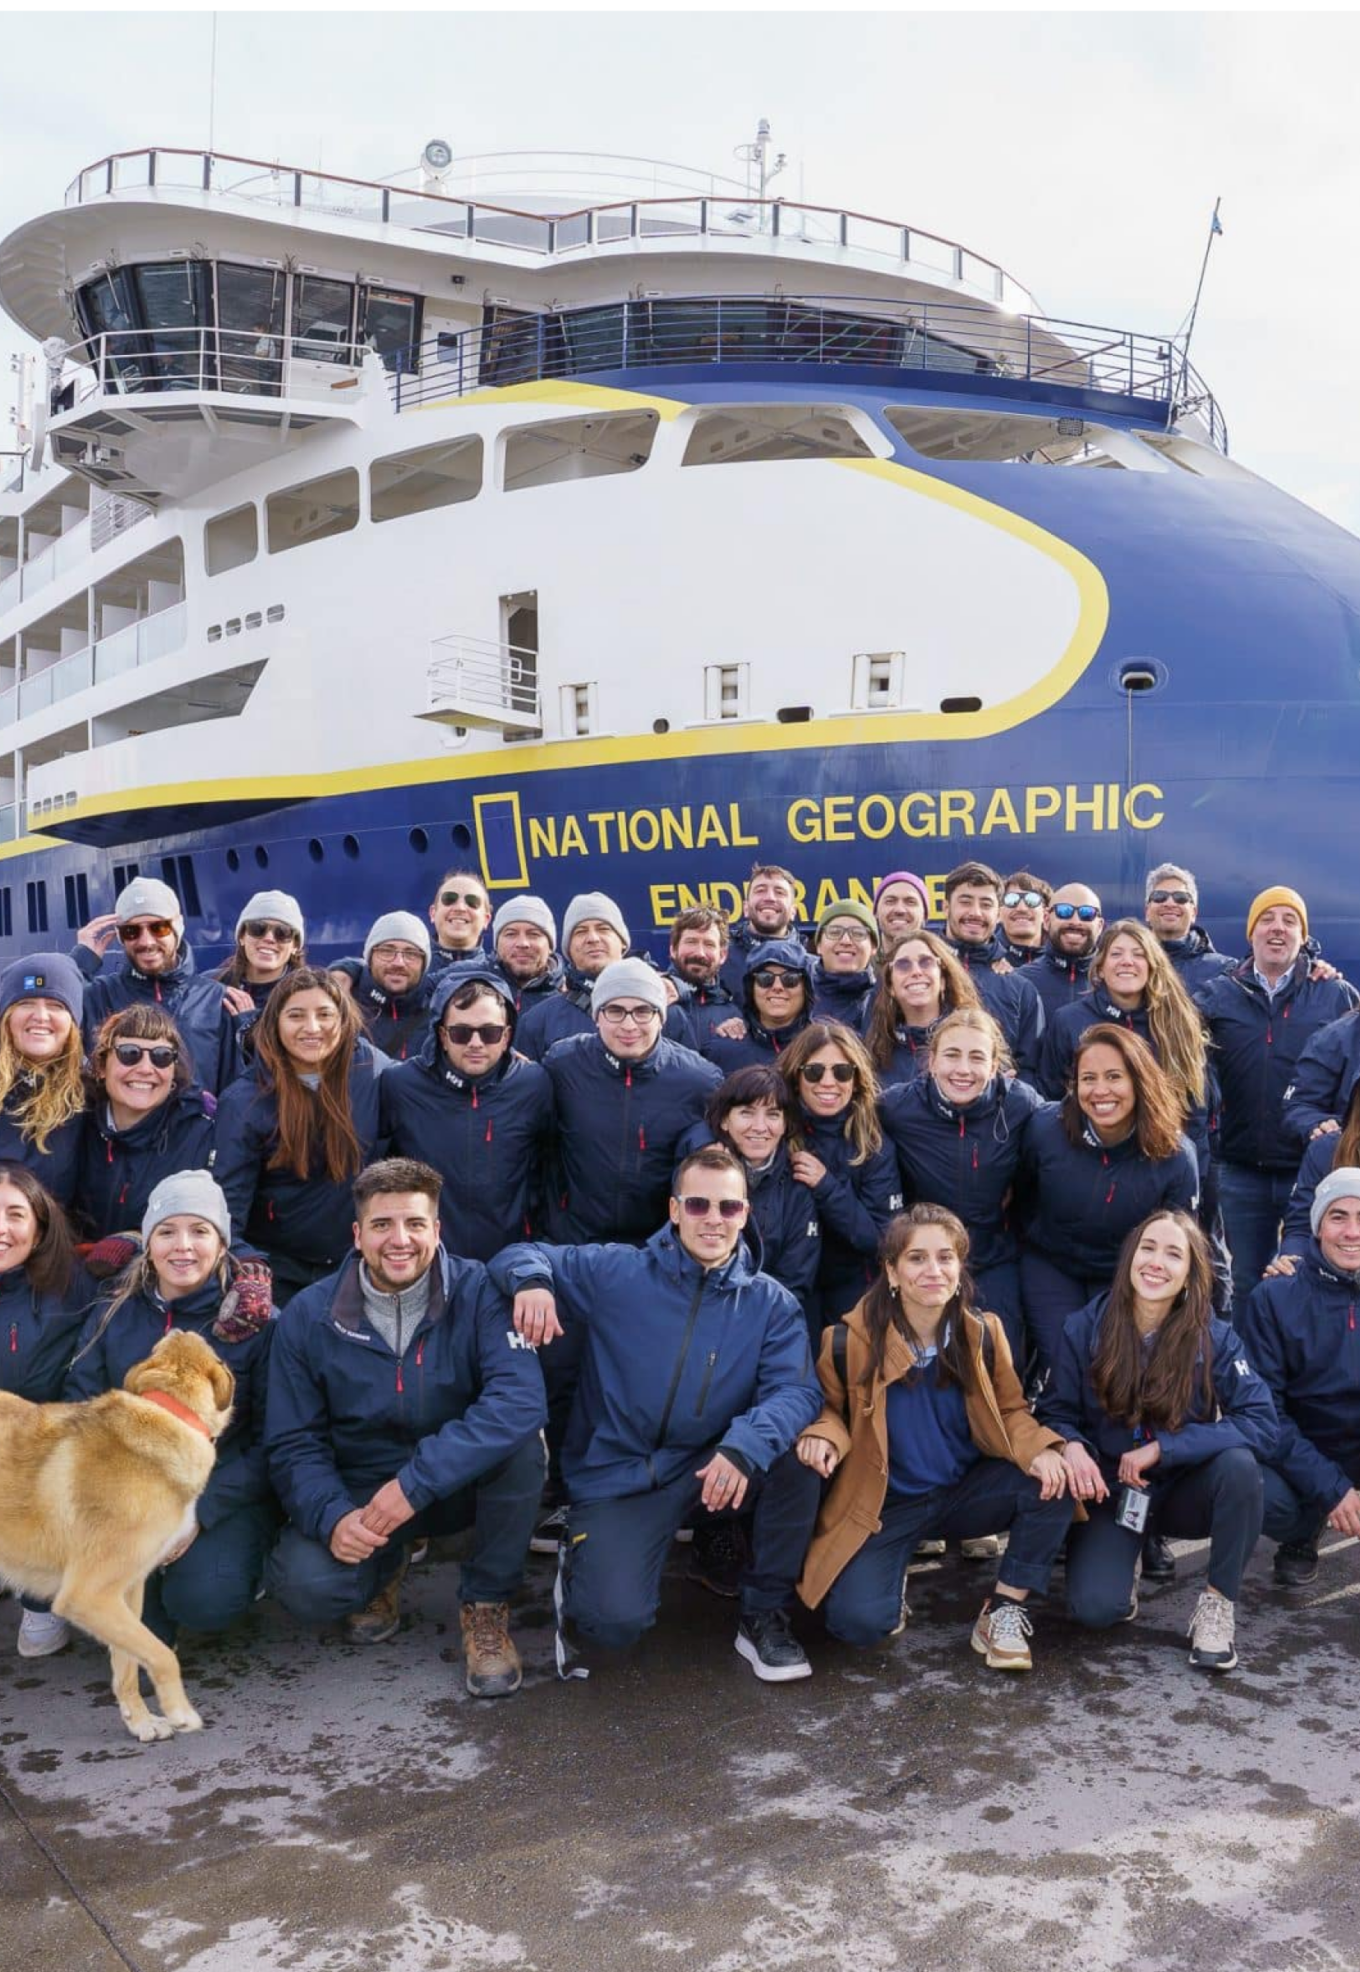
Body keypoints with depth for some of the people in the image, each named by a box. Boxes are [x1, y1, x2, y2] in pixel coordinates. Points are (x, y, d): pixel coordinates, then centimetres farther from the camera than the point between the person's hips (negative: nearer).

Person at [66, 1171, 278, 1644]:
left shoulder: (258, 1322, -6)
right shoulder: (113, 1316, 5)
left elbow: (270, 1441, -7)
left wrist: (201, 1510, -20)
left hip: (226, 1496, -3)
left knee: (205, 1600, -29)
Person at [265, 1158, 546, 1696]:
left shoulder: (478, 1293, -17)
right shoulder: (308, 1316, -9)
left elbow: (520, 1399, -32)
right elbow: (293, 1444, -6)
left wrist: (415, 1482, -38)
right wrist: (331, 1517, -27)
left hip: (461, 1485, -1)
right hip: (357, 1491, 1)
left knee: (519, 1440, -32)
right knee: (304, 1586, -27)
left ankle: (486, 1608, -7)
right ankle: (387, 1565, 12)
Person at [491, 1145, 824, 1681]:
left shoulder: (771, 1304, -3)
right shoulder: (616, 1274, -6)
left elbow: (795, 1391, -16)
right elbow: (520, 1255, -1)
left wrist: (745, 1445, -37)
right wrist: (530, 1280, -27)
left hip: (710, 1471, 2)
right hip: (616, 1478, -2)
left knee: (798, 1449, -27)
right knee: (616, 1623, -24)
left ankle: (764, 1613, -4)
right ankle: (581, 1563, 16)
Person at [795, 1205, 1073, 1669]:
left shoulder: (983, 1334, -8)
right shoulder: (850, 1342, -15)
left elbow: (1009, 1410, 1)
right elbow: (829, 1408, 0)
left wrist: (1040, 1449, -21)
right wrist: (824, 1437, -24)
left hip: (966, 1492, 3)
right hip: (884, 1505, -2)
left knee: (1054, 1482, -24)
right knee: (859, 1622, -24)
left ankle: (1002, 1612, -5)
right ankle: (895, 1570, 14)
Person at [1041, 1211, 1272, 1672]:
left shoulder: (1214, 1337, -13)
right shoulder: (1084, 1329, -12)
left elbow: (1261, 1423, -21)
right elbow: (1056, 1412, -4)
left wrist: (1163, 1447, -27)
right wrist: (1072, 1446, -28)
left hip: (1184, 1490, 1)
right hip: (1110, 1491, 0)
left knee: (1239, 1463, -33)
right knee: (1095, 1608, -24)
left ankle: (1219, 1601, -10)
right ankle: (1123, 1558, 14)